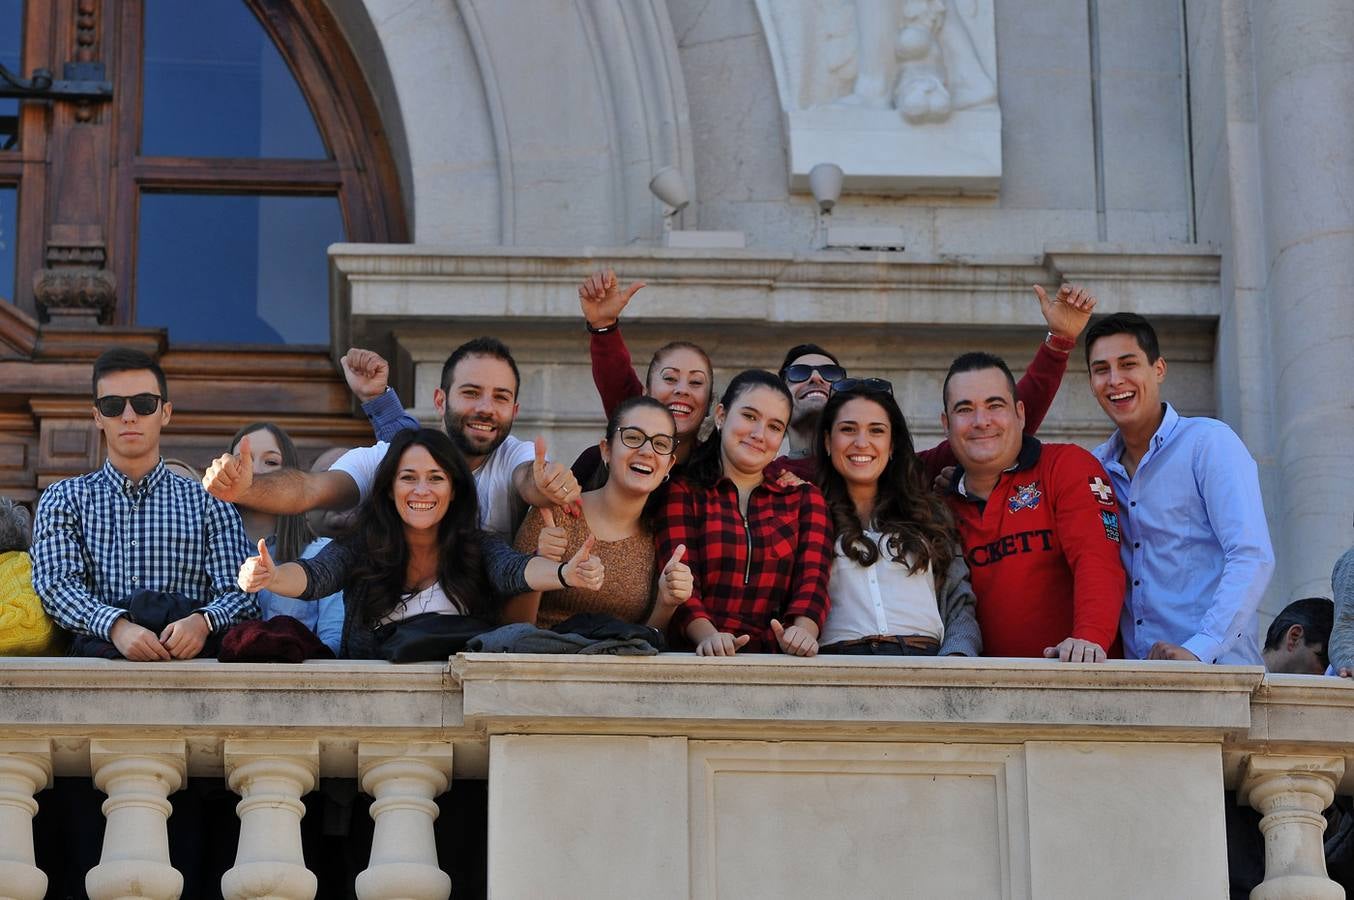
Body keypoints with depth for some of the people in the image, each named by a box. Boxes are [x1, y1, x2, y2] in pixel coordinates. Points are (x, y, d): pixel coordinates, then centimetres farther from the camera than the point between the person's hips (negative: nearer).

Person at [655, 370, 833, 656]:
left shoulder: (804, 499, 21)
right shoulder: (682, 493, 13)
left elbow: (812, 579, 6)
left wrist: (803, 630, -17)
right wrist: (708, 636, -22)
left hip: (776, 663, 2)